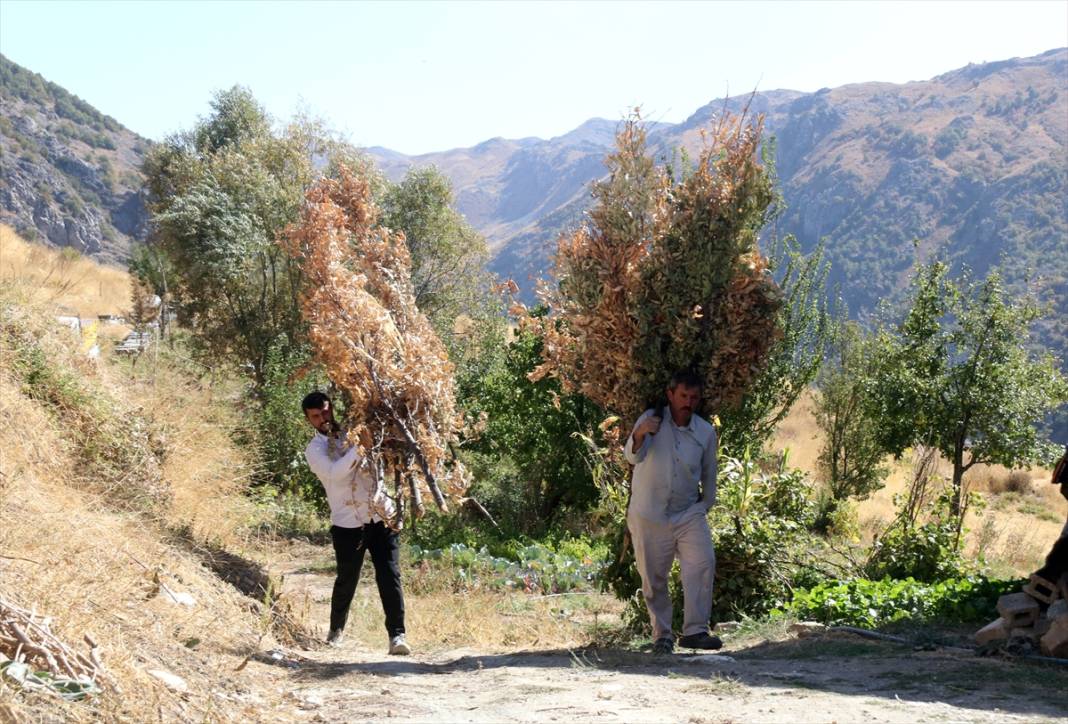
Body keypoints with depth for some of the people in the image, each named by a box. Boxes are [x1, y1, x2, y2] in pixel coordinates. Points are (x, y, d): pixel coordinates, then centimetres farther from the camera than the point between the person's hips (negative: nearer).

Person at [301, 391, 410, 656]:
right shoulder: (315, 449, 2)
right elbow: (334, 472, -18)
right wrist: (359, 448, -27)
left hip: (381, 516, 2)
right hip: (348, 524, -1)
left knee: (389, 575, -9)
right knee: (347, 580, 9)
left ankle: (397, 635, -11)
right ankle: (336, 629, 33)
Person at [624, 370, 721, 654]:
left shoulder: (706, 431, 2)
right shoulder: (651, 419, -7)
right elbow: (633, 456, -23)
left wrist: (704, 506, 19)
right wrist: (639, 434, -43)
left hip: (688, 514, 2)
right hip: (648, 516, -2)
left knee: (703, 563, -17)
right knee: (654, 577, 2)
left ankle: (694, 630, -16)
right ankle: (662, 636, 15)